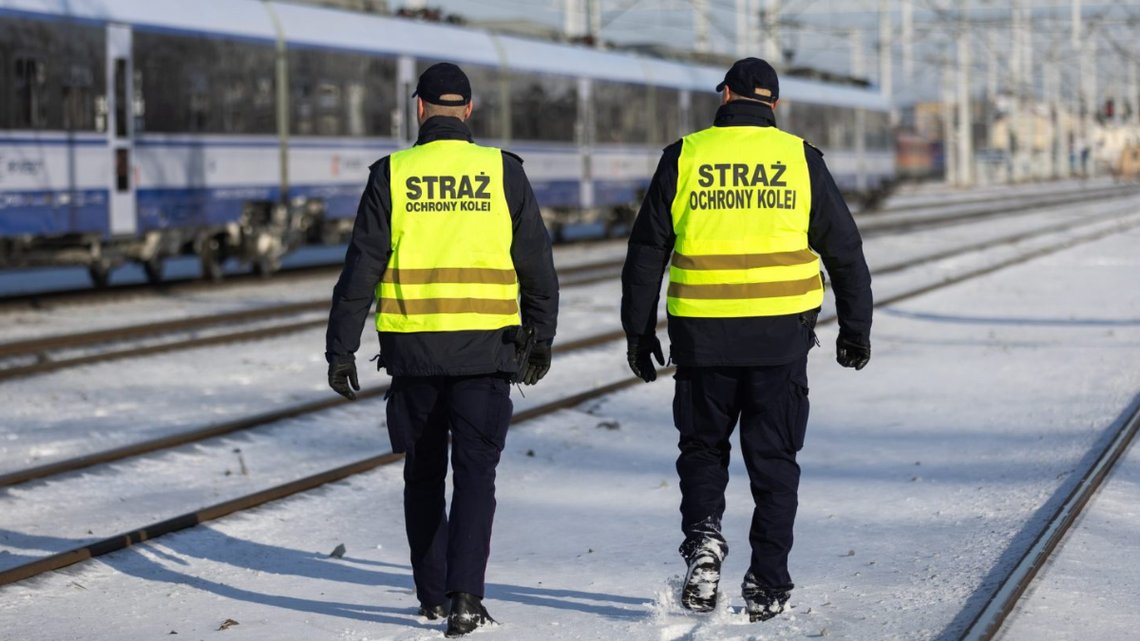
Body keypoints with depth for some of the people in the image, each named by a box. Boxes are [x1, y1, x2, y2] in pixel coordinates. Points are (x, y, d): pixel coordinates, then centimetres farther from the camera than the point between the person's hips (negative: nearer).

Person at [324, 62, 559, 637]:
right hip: (485, 348, -1)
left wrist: (341, 349, 1)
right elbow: (537, 266, 2)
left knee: (423, 474, 15)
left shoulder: (392, 175, -1)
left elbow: (360, 270, -3)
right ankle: (465, 594, -15)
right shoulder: (503, 172, 0)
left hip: (413, 347, 1)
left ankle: (433, 594, 22)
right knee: (475, 472, 0)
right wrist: (540, 339, 13)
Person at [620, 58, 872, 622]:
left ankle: (702, 535, -8)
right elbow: (844, 251, 5)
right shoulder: (800, 158, 2)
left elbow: (646, 252, 2)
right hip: (782, 335, 0)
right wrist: (855, 330, 14)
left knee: (702, 449, 16)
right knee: (773, 459, 8)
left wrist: (639, 332, 10)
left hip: (701, 336, 0)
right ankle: (767, 585, 7)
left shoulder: (684, 157, 2)